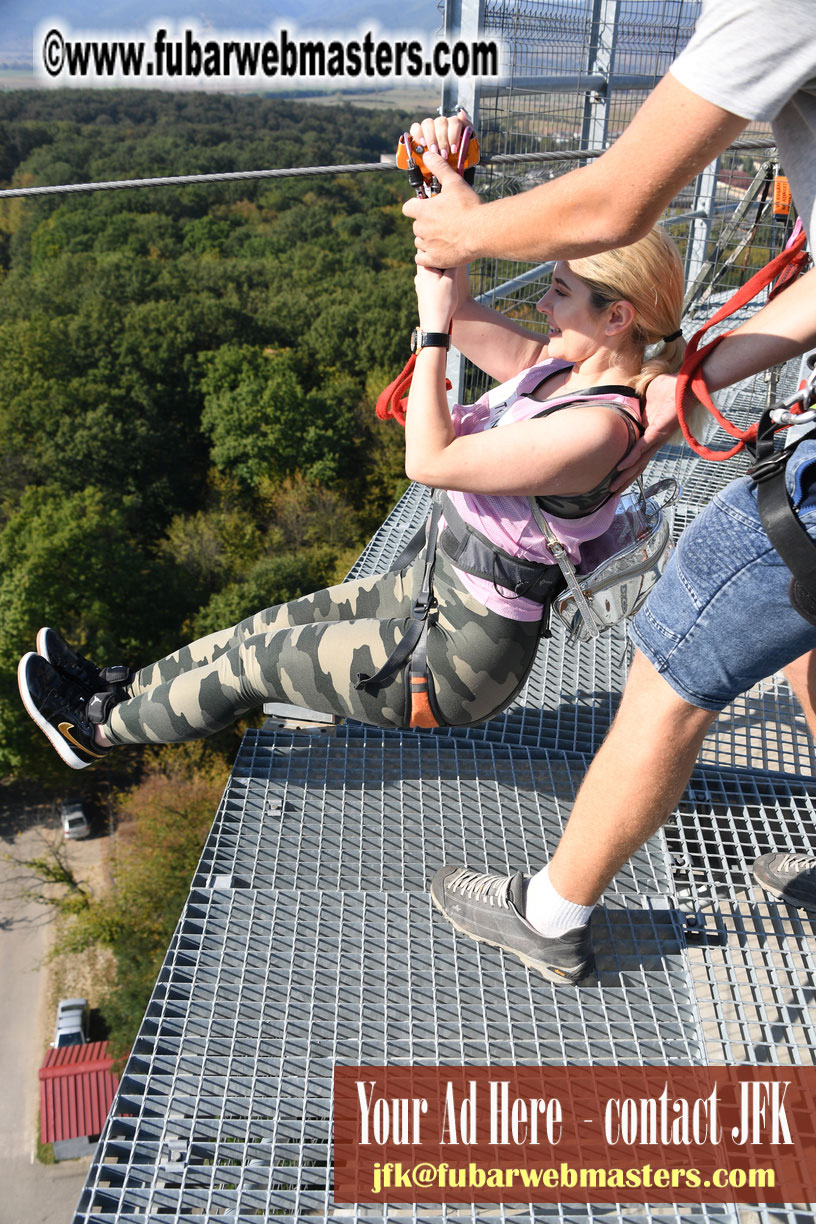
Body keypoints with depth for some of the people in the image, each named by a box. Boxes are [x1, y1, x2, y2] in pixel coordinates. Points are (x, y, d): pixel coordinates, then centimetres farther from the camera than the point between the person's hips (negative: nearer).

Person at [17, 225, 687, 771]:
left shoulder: (595, 428, -30)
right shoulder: (566, 364, -3)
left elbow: (429, 460, -27)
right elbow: (448, 298, -1)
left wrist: (433, 326, -22)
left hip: (458, 659, -8)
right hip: (437, 586, 8)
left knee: (255, 659, 6)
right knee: (277, 625, 17)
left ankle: (100, 728, 30)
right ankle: (123, 688, 38)